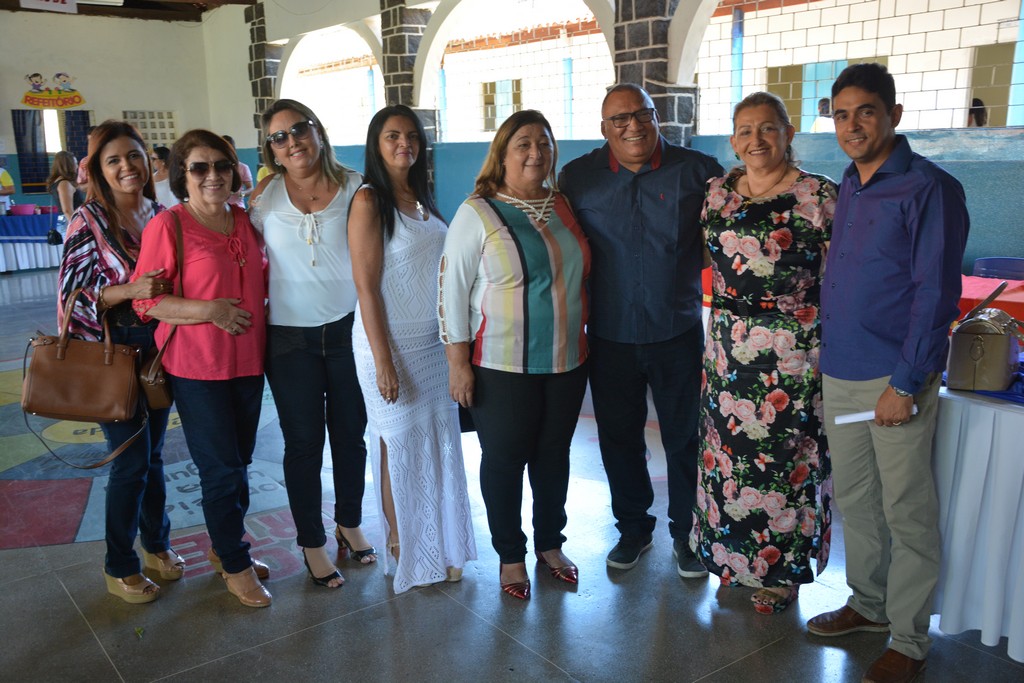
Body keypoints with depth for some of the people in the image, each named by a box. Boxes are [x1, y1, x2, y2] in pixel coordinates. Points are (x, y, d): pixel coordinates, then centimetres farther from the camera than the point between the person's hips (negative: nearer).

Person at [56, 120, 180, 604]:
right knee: (131, 461, 0)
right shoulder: (89, 221, -9)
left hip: (158, 349, 5)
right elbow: (72, 292, -13)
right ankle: (119, 568, 18)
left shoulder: (161, 215, 5)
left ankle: (157, 546, 34)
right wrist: (129, 290, -26)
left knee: (153, 454, 16)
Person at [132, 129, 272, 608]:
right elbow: (146, 301, -13)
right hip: (197, 368, -6)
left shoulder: (245, 222, 8)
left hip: (248, 362, 6)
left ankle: (224, 547, 37)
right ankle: (236, 566, 21)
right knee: (222, 470, 2)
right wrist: (209, 310, -23)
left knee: (239, 463, 17)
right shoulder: (168, 226, -11)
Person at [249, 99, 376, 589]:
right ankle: (311, 542, 26)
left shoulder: (353, 187, -3)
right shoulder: (266, 194, -2)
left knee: (351, 433, 12)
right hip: (290, 335, 0)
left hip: (348, 328, 1)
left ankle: (350, 523, 36)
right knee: (304, 442, 8)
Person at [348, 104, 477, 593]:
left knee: (438, 439, 12)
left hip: (434, 339, 7)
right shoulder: (369, 201, -12)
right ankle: (404, 546, 24)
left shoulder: (421, 197, 9)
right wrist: (383, 360, -18)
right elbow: (366, 286, -16)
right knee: (399, 445, 6)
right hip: (392, 341, -6)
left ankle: (442, 544, 29)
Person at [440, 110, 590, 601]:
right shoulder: (477, 214, -8)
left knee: (554, 454, 15)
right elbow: (452, 289, -9)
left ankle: (550, 544, 35)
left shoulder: (564, 207, 6)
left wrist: (584, 340, 14)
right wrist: (458, 363, -11)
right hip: (502, 368, -4)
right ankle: (510, 555, 27)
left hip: (567, 360, 5)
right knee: (504, 460, 8)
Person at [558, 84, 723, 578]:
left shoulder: (698, 171, -4)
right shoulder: (578, 177, 0)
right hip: (610, 337, 2)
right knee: (619, 438, 14)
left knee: (685, 438, 10)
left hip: (678, 334, -1)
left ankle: (687, 532, 31)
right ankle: (632, 528, 34)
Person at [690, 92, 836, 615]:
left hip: (793, 350, -4)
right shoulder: (717, 192, 6)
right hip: (728, 347, 4)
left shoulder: (820, 196, -7)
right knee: (727, 449, 11)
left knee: (784, 455, 5)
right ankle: (733, 557, 31)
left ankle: (781, 571, 24)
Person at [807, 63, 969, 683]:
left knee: (907, 513, 4)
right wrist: (826, 352, 15)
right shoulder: (849, 187, 12)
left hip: (897, 377, -7)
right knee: (855, 499, 18)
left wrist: (906, 382, -17)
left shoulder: (928, 188, -12)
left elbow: (936, 294, -15)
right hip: (841, 374, 7)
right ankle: (868, 604, 36)